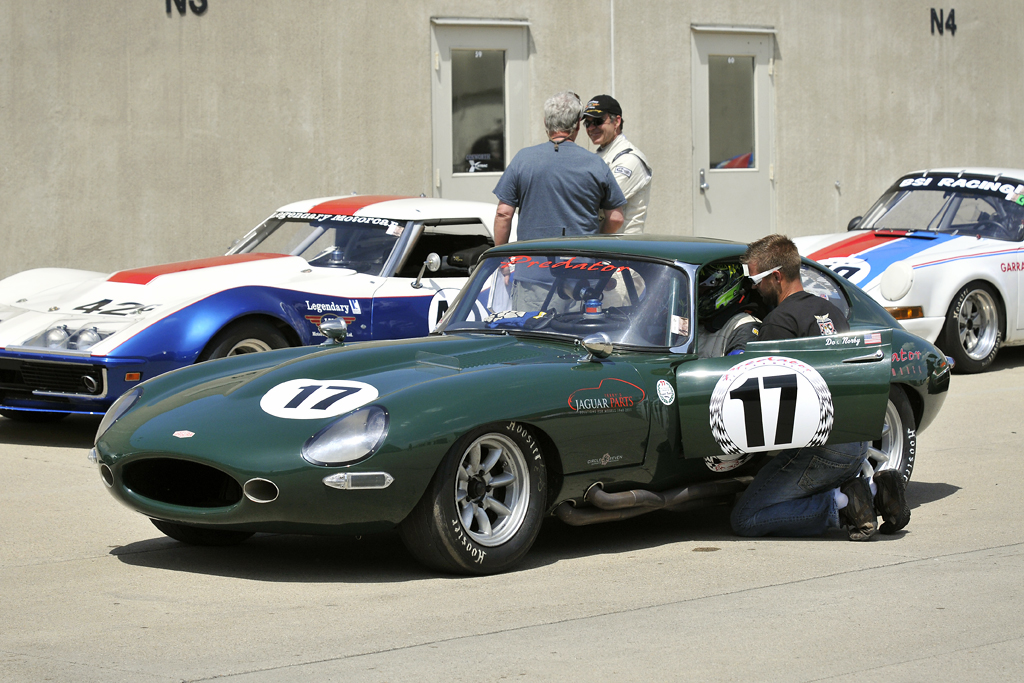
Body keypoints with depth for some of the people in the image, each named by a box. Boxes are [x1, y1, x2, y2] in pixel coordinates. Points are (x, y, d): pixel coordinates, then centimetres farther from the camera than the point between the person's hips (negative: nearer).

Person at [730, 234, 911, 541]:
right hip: (859, 443, 9)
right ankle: (874, 491, 7)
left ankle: (841, 504, -13)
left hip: (823, 446, -9)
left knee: (745, 519, -5)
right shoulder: (830, 310, 17)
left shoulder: (780, 321, -11)